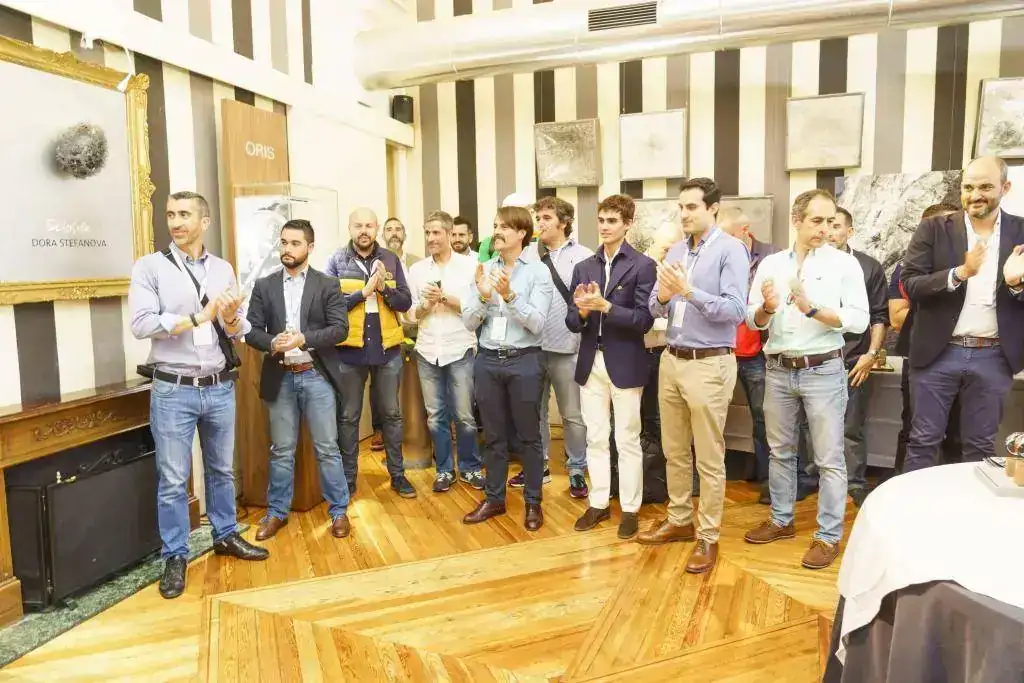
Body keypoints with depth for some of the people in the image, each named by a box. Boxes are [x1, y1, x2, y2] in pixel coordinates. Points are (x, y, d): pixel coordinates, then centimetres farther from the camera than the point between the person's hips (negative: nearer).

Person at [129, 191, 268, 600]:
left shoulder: (223, 270, 7)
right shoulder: (150, 267, -4)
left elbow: (238, 332, 6)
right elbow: (141, 324, -15)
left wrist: (231, 318, -17)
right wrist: (200, 317, -14)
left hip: (220, 388, 4)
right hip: (173, 391, -3)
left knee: (222, 469, 17)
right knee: (172, 480, 5)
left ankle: (225, 536, 34)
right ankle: (175, 557, 20)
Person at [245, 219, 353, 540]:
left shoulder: (328, 285, 0)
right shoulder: (264, 286, 6)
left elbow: (340, 329, -8)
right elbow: (251, 331, 3)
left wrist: (304, 339, -21)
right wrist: (272, 342, -18)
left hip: (316, 376, -2)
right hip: (280, 378, 2)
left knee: (327, 449, 4)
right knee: (281, 451, 12)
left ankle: (338, 511, 18)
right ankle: (277, 512, 26)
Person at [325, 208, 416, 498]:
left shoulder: (391, 260, 4)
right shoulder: (337, 261, -2)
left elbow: (405, 302, -1)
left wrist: (384, 287, -17)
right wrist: (363, 292, -19)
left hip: (387, 349, 2)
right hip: (349, 350, -2)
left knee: (392, 414, 11)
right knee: (348, 417, 9)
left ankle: (397, 474, 25)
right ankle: (348, 478, 23)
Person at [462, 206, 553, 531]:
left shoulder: (538, 272, -5)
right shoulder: (483, 270, 5)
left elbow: (537, 323, -12)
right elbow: (469, 322, 3)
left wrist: (509, 295, -23)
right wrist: (483, 296, -15)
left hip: (524, 360, -3)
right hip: (488, 360, 4)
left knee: (528, 435, 8)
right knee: (493, 435, 14)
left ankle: (533, 502, 23)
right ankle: (494, 498, 29)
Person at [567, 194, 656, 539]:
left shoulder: (643, 265, -5)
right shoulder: (583, 268, 8)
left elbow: (644, 320, -13)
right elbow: (572, 321, 5)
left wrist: (605, 306, -22)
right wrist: (582, 311, -16)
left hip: (625, 364, -4)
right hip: (591, 362, 4)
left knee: (627, 440, 6)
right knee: (595, 438, 13)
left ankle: (630, 509, 19)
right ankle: (598, 503, 26)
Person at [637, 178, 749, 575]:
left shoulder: (730, 250, -8)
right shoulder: (676, 251, 11)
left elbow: (736, 310, -18)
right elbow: (657, 310, 8)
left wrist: (689, 291, -24)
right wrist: (663, 296, -14)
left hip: (709, 364, -6)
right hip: (672, 360, 7)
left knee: (709, 459, 4)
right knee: (674, 451, 17)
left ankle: (708, 537, 18)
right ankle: (679, 520, 33)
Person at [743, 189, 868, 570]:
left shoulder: (844, 264, -3)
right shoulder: (770, 264, 7)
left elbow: (859, 319, -10)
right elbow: (752, 320, 6)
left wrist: (813, 310, -21)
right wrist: (767, 308, -15)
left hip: (823, 371, -3)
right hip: (778, 370, 4)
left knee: (829, 458, 2)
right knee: (780, 451, 15)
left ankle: (829, 536, 14)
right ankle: (781, 520, 30)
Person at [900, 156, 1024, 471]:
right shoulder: (934, 229, -1)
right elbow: (910, 284, -8)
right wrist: (960, 273, -22)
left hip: (994, 357, 2)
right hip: (939, 352, -1)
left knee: (981, 446, 12)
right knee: (923, 441, 6)